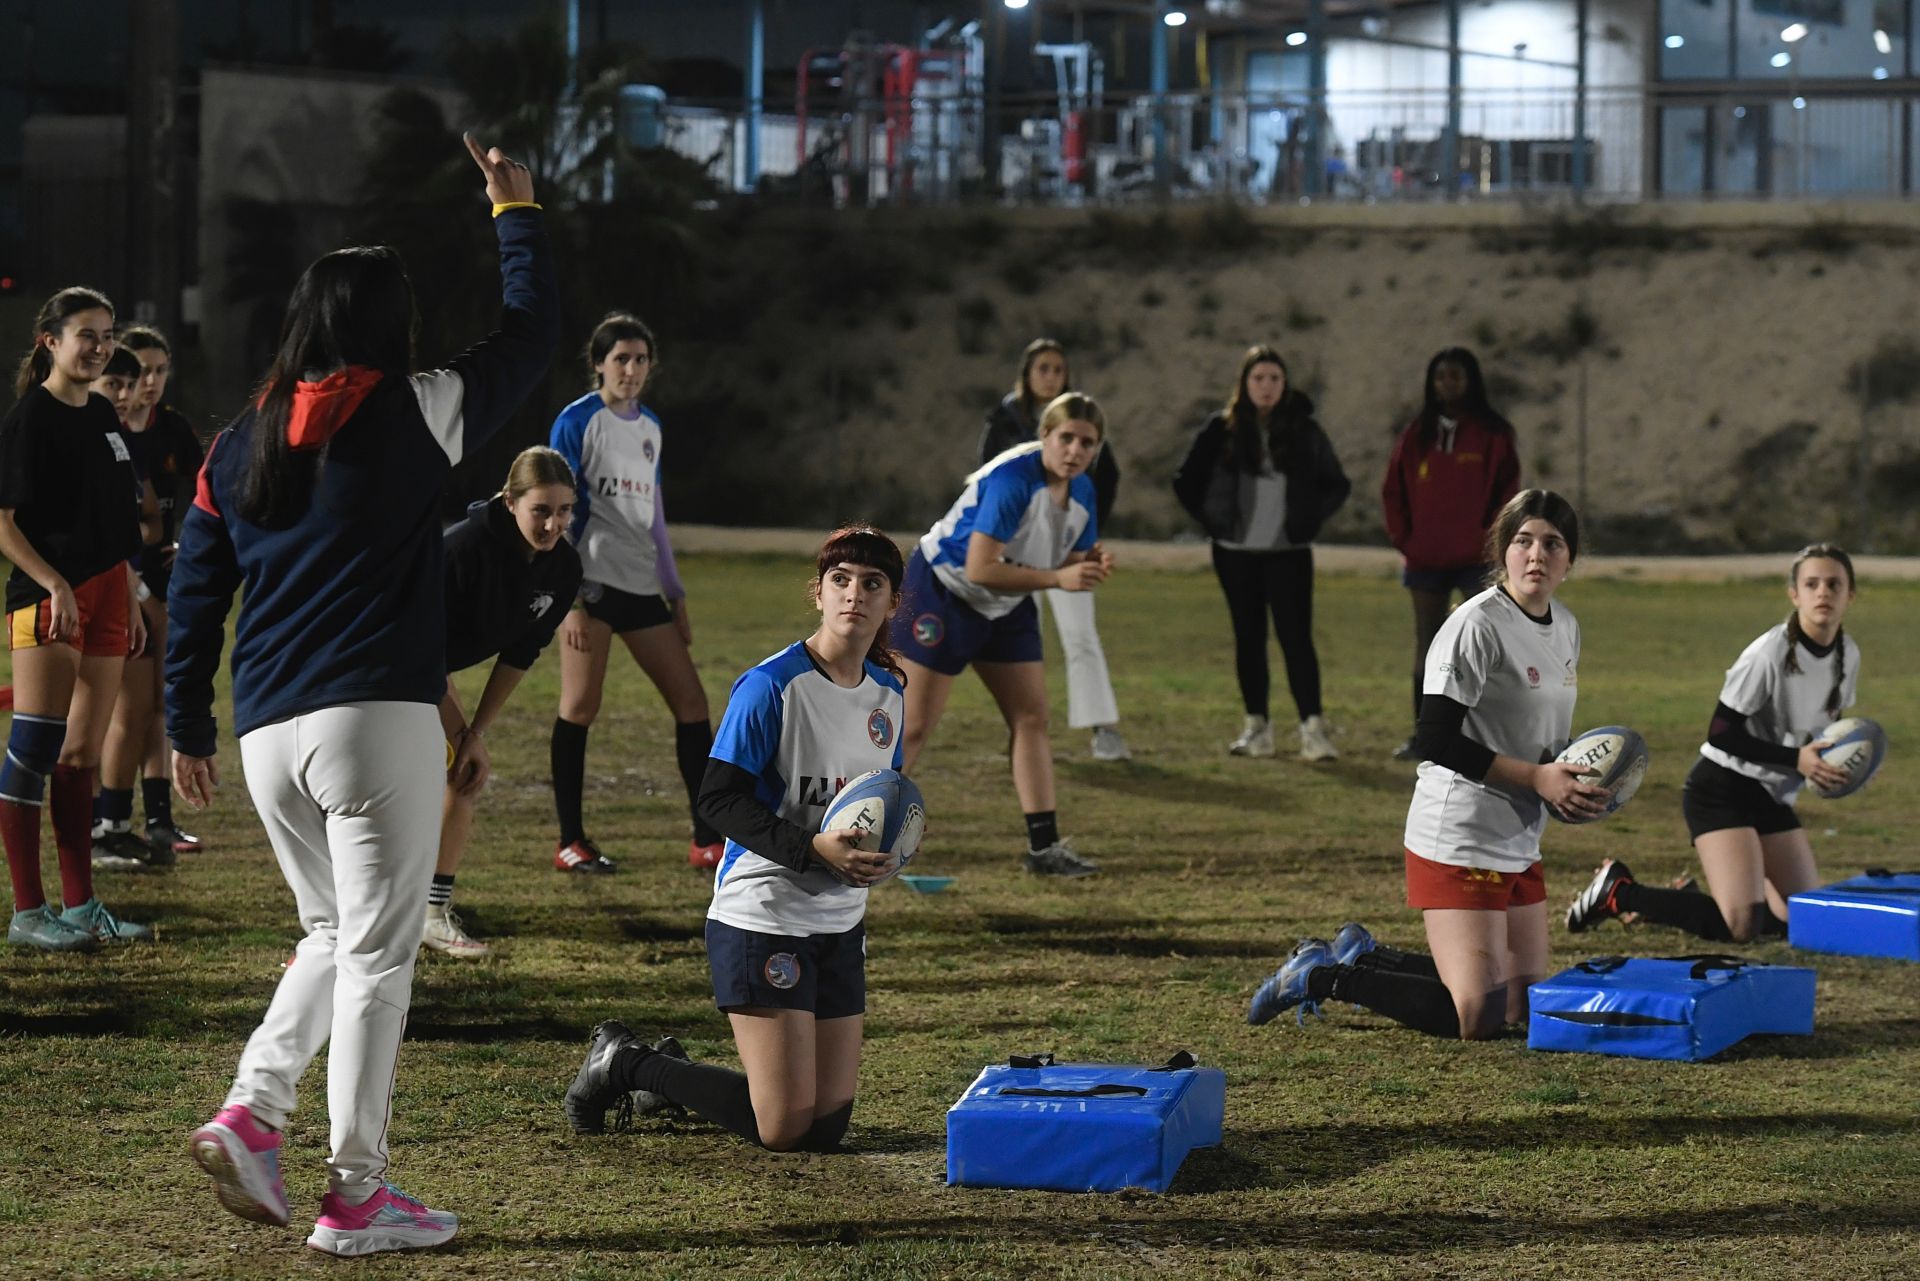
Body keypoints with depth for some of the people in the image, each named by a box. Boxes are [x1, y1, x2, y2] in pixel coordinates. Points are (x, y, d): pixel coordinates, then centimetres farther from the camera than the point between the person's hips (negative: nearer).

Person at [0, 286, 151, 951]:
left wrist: (130, 601, 18)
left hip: (104, 596, 8)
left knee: (82, 756, 11)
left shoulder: (103, 416, 15)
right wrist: (55, 586, -21)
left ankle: (81, 906, 16)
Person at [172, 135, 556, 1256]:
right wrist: (517, 212, 19)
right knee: (378, 953, 0)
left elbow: (193, 597, 14)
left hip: (267, 738, 6)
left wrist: (189, 730, 22)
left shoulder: (237, 448, 11)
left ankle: (252, 1114, 4)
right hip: (377, 720, -6)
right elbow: (532, 335, 5)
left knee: (335, 934, 22)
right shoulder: (411, 416, -3)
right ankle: (355, 1196, 0)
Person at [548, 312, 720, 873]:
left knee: (690, 699, 1)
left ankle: (708, 840, 3)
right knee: (580, 705, -8)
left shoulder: (650, 426, 16)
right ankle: (570, 842, -2)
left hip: (642, 587, 7)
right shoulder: (577, 421, -3)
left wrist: (676, 593, 19)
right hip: (592, 579, -7)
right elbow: (561, 511, -7)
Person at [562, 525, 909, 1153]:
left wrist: (886, 843, -1)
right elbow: (720, 799, -17)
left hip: (840, 923, 8)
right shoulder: (771, 684, -14)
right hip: (762, 918, -7)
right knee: (783, 1128, -9)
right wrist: (814, 848, -26)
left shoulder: (888, 693, 8)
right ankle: (622, 1063, 12)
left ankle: (666, 1070, 30)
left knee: (827, 1126, 6)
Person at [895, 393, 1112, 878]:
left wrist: (1091, 566, -15)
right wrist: (1058, 578, -33)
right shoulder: (1011, 480, -29)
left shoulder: (1081, 492, -3)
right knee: (913, 726, -8)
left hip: (1007, 608, 8)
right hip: (942, 593, -8)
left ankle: (1044, 846, 5)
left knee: (1032, 718, 2)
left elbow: (1068, 563, 9)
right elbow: (980, 569, -32)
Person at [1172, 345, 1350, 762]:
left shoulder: (1305, 431, 2)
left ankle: (1313, 727, -12)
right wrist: (1212, 521, 3)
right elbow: (1186, 482, 10)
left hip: (1289, 552, -1)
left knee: (1296, 637, -9)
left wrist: (1309, 520, 3)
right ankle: (1256, 727, 13)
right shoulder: (1221, 430, 1)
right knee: (1248, 638, 6)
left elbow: (1337, 485, 13)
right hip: (1236, 554, 1)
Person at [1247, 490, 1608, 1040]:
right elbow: (1438, 741, -21)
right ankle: (1322, 977, 2)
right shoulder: (1476, 625, -16)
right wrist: (1537, 777, -20)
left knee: (1525, 1005, 15)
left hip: (1518, 845, 9)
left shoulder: (1565, 627, 11)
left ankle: (1361, 956, 25)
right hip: (1459, 843, -9)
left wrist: (1573, 780, 2)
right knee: (1477, 1019, -14)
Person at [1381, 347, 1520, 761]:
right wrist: (1402, 536, 0)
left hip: (1476, 558, -4)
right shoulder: (1417, 434, 8)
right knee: (1427, 646, 8)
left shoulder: (1492, 434, -1)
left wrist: (1489, 537, -12)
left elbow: (1507, 489, -4)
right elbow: (1393, 489, 10)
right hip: (1425, 558, 4)